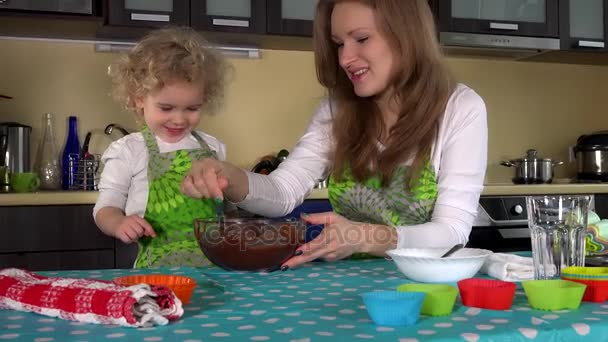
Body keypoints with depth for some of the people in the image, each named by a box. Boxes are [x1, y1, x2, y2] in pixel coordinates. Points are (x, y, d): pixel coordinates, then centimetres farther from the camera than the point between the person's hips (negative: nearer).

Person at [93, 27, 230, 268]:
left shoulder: (213, 148, 11)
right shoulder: (127, 152, 1)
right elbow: (106, 207, 4)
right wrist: (119, 224, -18)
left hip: (214, 265, 3)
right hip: (158, 268, -2)